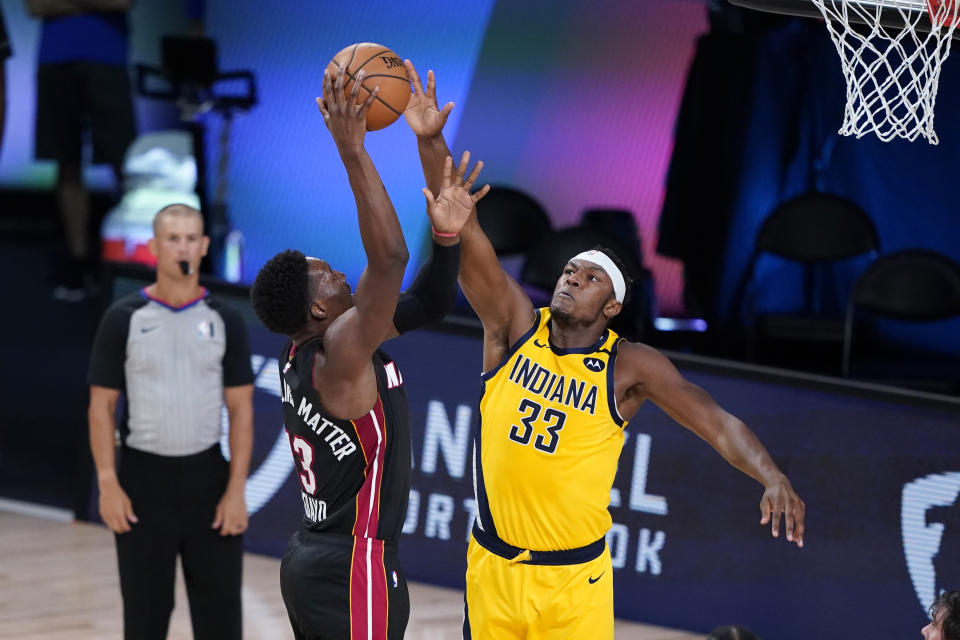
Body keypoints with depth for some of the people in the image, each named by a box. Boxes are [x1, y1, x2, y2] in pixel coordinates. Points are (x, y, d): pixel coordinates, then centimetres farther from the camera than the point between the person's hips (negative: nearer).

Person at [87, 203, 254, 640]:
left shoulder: (224, 321, 3)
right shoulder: (123, 318, -1)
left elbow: (240, 409, 2)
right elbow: (102, 406, -1)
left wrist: (236, 489, -6)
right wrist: (108, 484, -10)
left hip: (207, 475, 1)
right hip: (144, 477, -1)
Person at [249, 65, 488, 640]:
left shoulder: (304, 353, 9)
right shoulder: (339, 354, -18)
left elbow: (429, 304, 13)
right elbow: (389, 259, -31)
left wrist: (447, 235, -4)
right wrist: (353, 151, -29)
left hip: (312, 562, 10)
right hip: (353, 571, -10)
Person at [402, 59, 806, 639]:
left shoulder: (630, 367, -8)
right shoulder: (514, 327, -3)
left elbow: (718, 424, -15)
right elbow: (463, 233, -12)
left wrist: (772, 477, -34)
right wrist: (430, 141, -23)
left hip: (576, 583, -2)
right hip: (493, 569, 2)